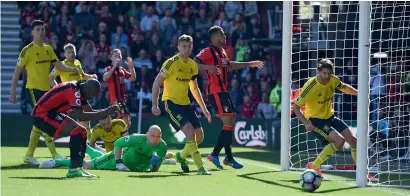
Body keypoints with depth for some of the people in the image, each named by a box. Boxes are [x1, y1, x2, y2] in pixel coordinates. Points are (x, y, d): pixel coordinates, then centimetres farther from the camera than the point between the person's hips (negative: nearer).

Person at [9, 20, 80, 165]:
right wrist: (12, 93, -10)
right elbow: (17, 71, -7)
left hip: (46, 90, 7)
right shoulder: (27, 50, -9)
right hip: (33, 89, -7)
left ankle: (29, 156, 15)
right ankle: (54, 154, -15)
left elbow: (58, 65, 14)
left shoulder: (48, 49, 10)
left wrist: (71, 69, -8)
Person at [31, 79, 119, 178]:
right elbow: (81, 116, -28)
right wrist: (105, 113, -25)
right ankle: (73, 170, -23)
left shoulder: (79, 91, 9)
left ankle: (78, 167, 8)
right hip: (41, 114, -11)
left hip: (51, 113, 11)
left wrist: (107, 111, -4)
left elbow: (90, 112, 11)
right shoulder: (73, 90, -22)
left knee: (82, 133, 8)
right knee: (77, 131, -22)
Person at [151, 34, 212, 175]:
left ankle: (181, 156, 30)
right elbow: (156, 83, -11)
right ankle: (200, 167, -20)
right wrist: (155, 105, -17)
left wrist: (204, 109, 18)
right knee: (190, 131, -23)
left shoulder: (193, 66, 8)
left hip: (185, 103, 7)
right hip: (171, 102, -7)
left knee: (199, 136, 4)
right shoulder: (171, 63, -13)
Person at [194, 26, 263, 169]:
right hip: (215, 92, -10)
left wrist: (249, 64, 40)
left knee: (231, 123, 11)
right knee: (228, 124, -14)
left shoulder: (222, 52, 18)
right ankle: (214, 154, -9)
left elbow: (229, 65, 36)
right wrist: (208, 67, -36)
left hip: (224, 91, 10)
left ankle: (229, 157, 16)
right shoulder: (208, 51, -10)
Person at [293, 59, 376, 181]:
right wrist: (306, 124, -29)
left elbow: (343, 87, 17)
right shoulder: (310, 86, -26)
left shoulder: (332, 80, -8)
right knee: (339, 140, -26)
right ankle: (313, 167, -16)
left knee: (353, 140, 5)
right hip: (315, 120, -7)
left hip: (329, 117, 7)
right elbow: (296, 107, -19)